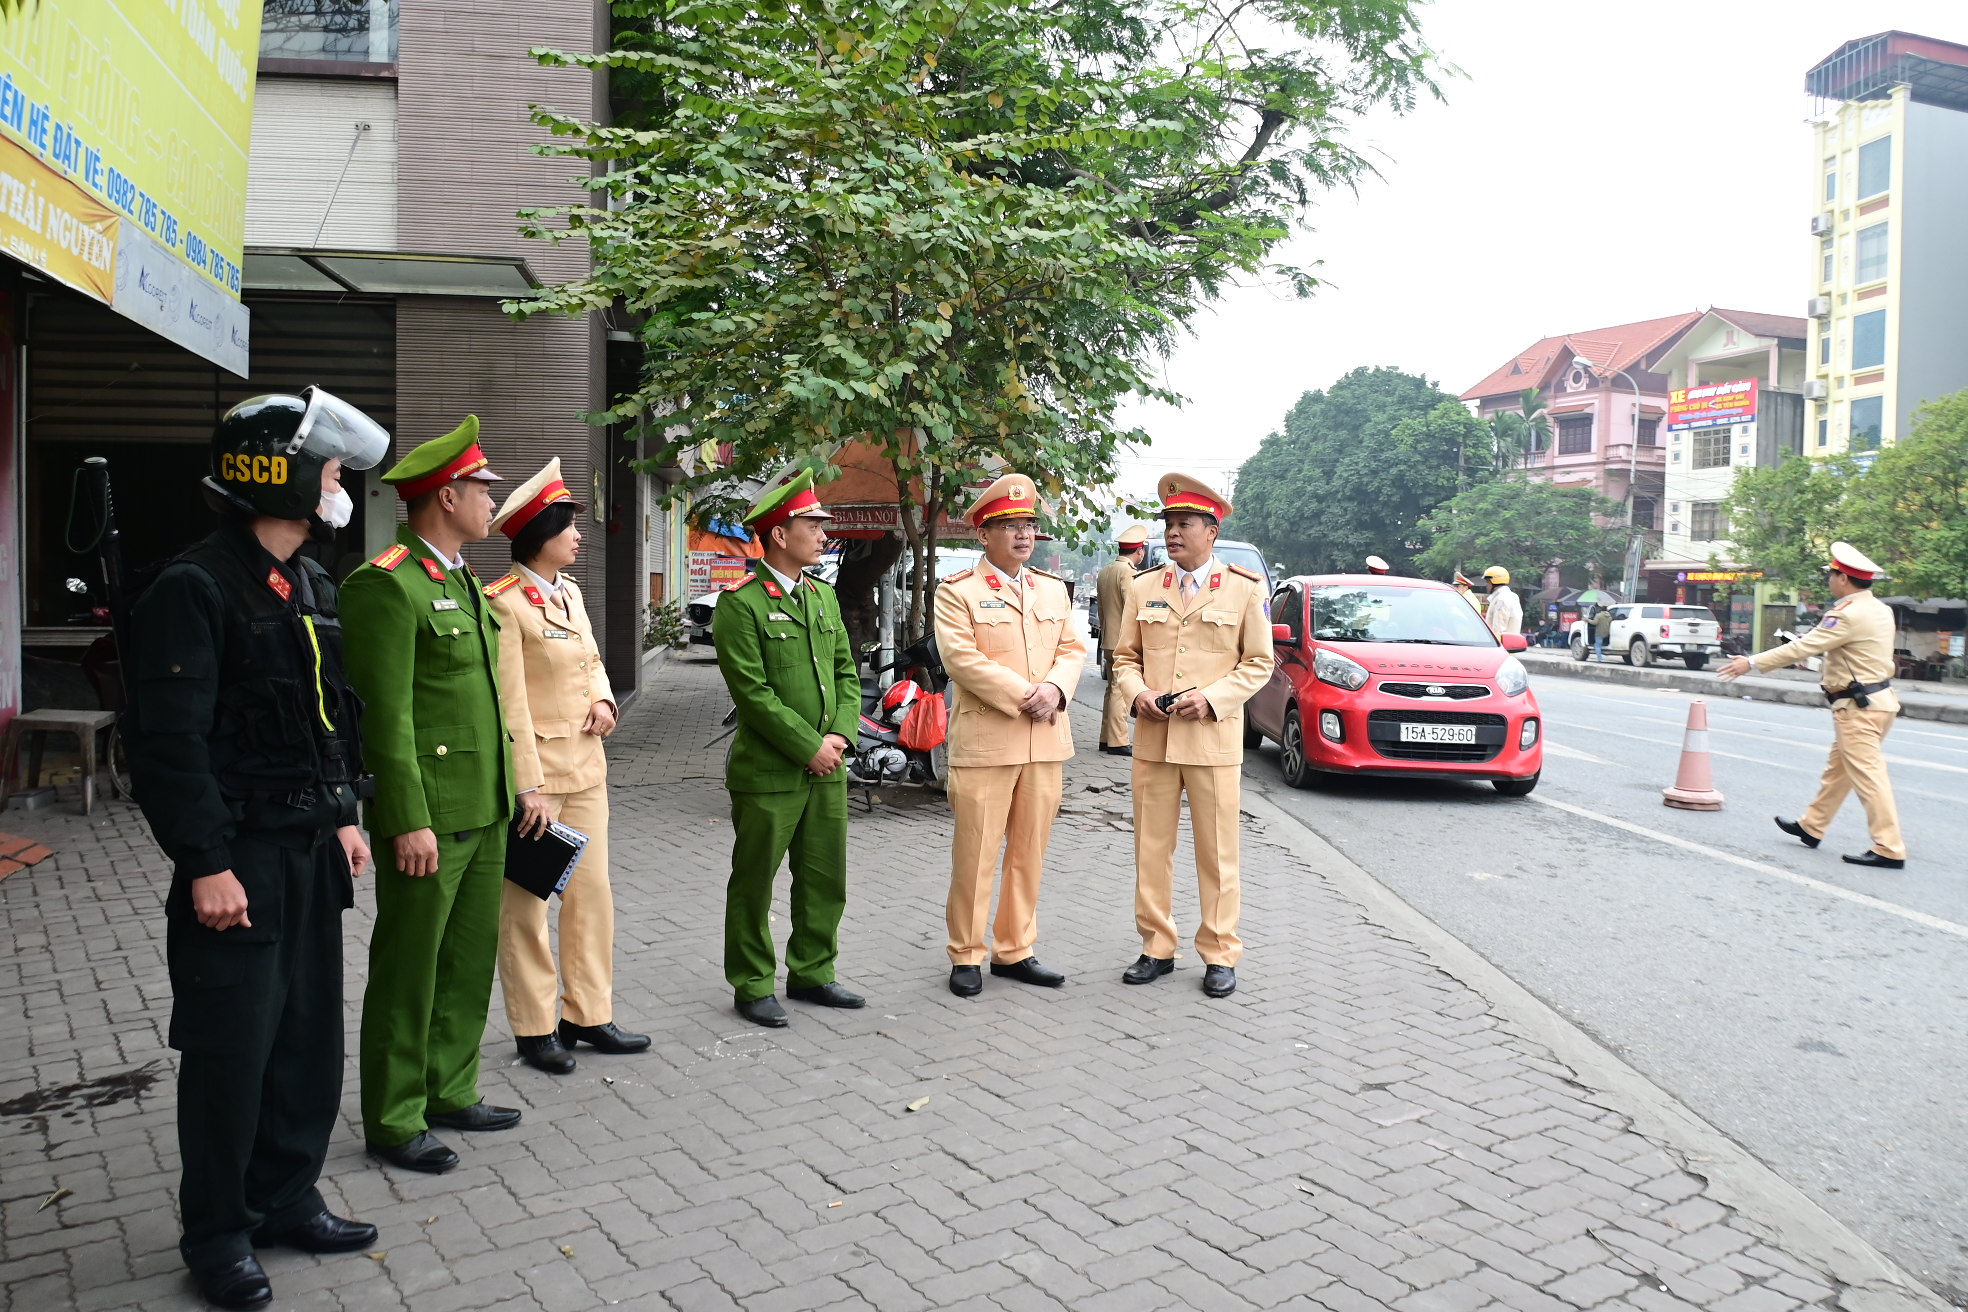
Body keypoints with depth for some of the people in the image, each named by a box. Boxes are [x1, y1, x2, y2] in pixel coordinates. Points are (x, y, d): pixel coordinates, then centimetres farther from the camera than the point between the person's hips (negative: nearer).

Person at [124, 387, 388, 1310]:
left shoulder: (313, 588, 11)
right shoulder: (194, 590, -16)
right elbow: (170, 743, -19)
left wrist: (344, 816, 16)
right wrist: (206, 864, -20)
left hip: (312, 851, 8)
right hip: (239, 860, -8)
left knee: (310, 1035, 15)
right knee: (232, 1048, 4)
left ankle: (287, 1198, 32)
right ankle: (217, 1235, 21)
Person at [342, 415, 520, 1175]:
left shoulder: (463, 582, 15)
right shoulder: (386, 586, -14)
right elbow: (385, 714, -19)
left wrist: (507, 790, 17)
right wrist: (410, 822, -20)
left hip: (484, 810, 9)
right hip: (428, 816, -9)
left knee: (470, 961, 17)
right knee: (409, 970, 4)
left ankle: (450, 1091, 32)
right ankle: (393, 1121, 17)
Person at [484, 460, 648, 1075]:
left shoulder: (570, 591, 10)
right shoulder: (505, 603, -14)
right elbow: (510, 702, -17)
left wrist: (603, 699, 1)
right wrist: (529, 787, -19)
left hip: (586, 767, 8)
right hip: (533, 771, -8)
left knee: (592, 894, 12)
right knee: (525, 903, 6)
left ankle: (587, 1014, 25)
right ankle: (535, 1029, 18)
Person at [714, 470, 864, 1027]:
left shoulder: (823, 595, 12)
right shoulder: (741, 602, -11)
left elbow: (845, 671, 13)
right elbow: (753, 691, -16)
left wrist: (840, 735, -3)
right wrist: (809, 747, -15)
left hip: (827, 769, 7)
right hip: (768, 772, -7)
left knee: (826, 880, 14)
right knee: (753, 883, 6)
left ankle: (811, 974, 30)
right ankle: (752, 987, 20)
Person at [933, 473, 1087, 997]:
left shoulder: (1054, 590, 17)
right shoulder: (957, 592, -1)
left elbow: (1073, 650, 12)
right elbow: (962, 659, -12)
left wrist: (1054, 688, -9)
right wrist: (1024, 696, -17)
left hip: (1046, 741, 5)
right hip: (984, 742, -5)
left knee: (1030, 852, 10)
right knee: (975, 853, 0)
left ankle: (1015, 950, 22)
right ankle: (966, 955, 12)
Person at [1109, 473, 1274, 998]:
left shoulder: (1245, 589, 0)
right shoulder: (1144, 588, 9)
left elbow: (1258, 663, 2)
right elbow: (1125, 656, 14)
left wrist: (1212, 698, -13)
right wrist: (1137, 692, -7)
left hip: (1213, 741, -3)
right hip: (1153, 738, 3)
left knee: (1217, 853, 4)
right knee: (1151, 849, 8)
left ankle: (1219, 955, 15)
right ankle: (1157, 948, 20)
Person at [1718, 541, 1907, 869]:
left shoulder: (1848, 615, -20)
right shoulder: (1880, 609, 9)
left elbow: (1801, 648, -21)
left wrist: (1752, 662, -17)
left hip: (1858, 707, -10)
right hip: (1878, 697, 10)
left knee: (1868, 775, -7)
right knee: (1837, 768, 19)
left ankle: (1889, 850, -6)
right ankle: (1811, 827, 30)